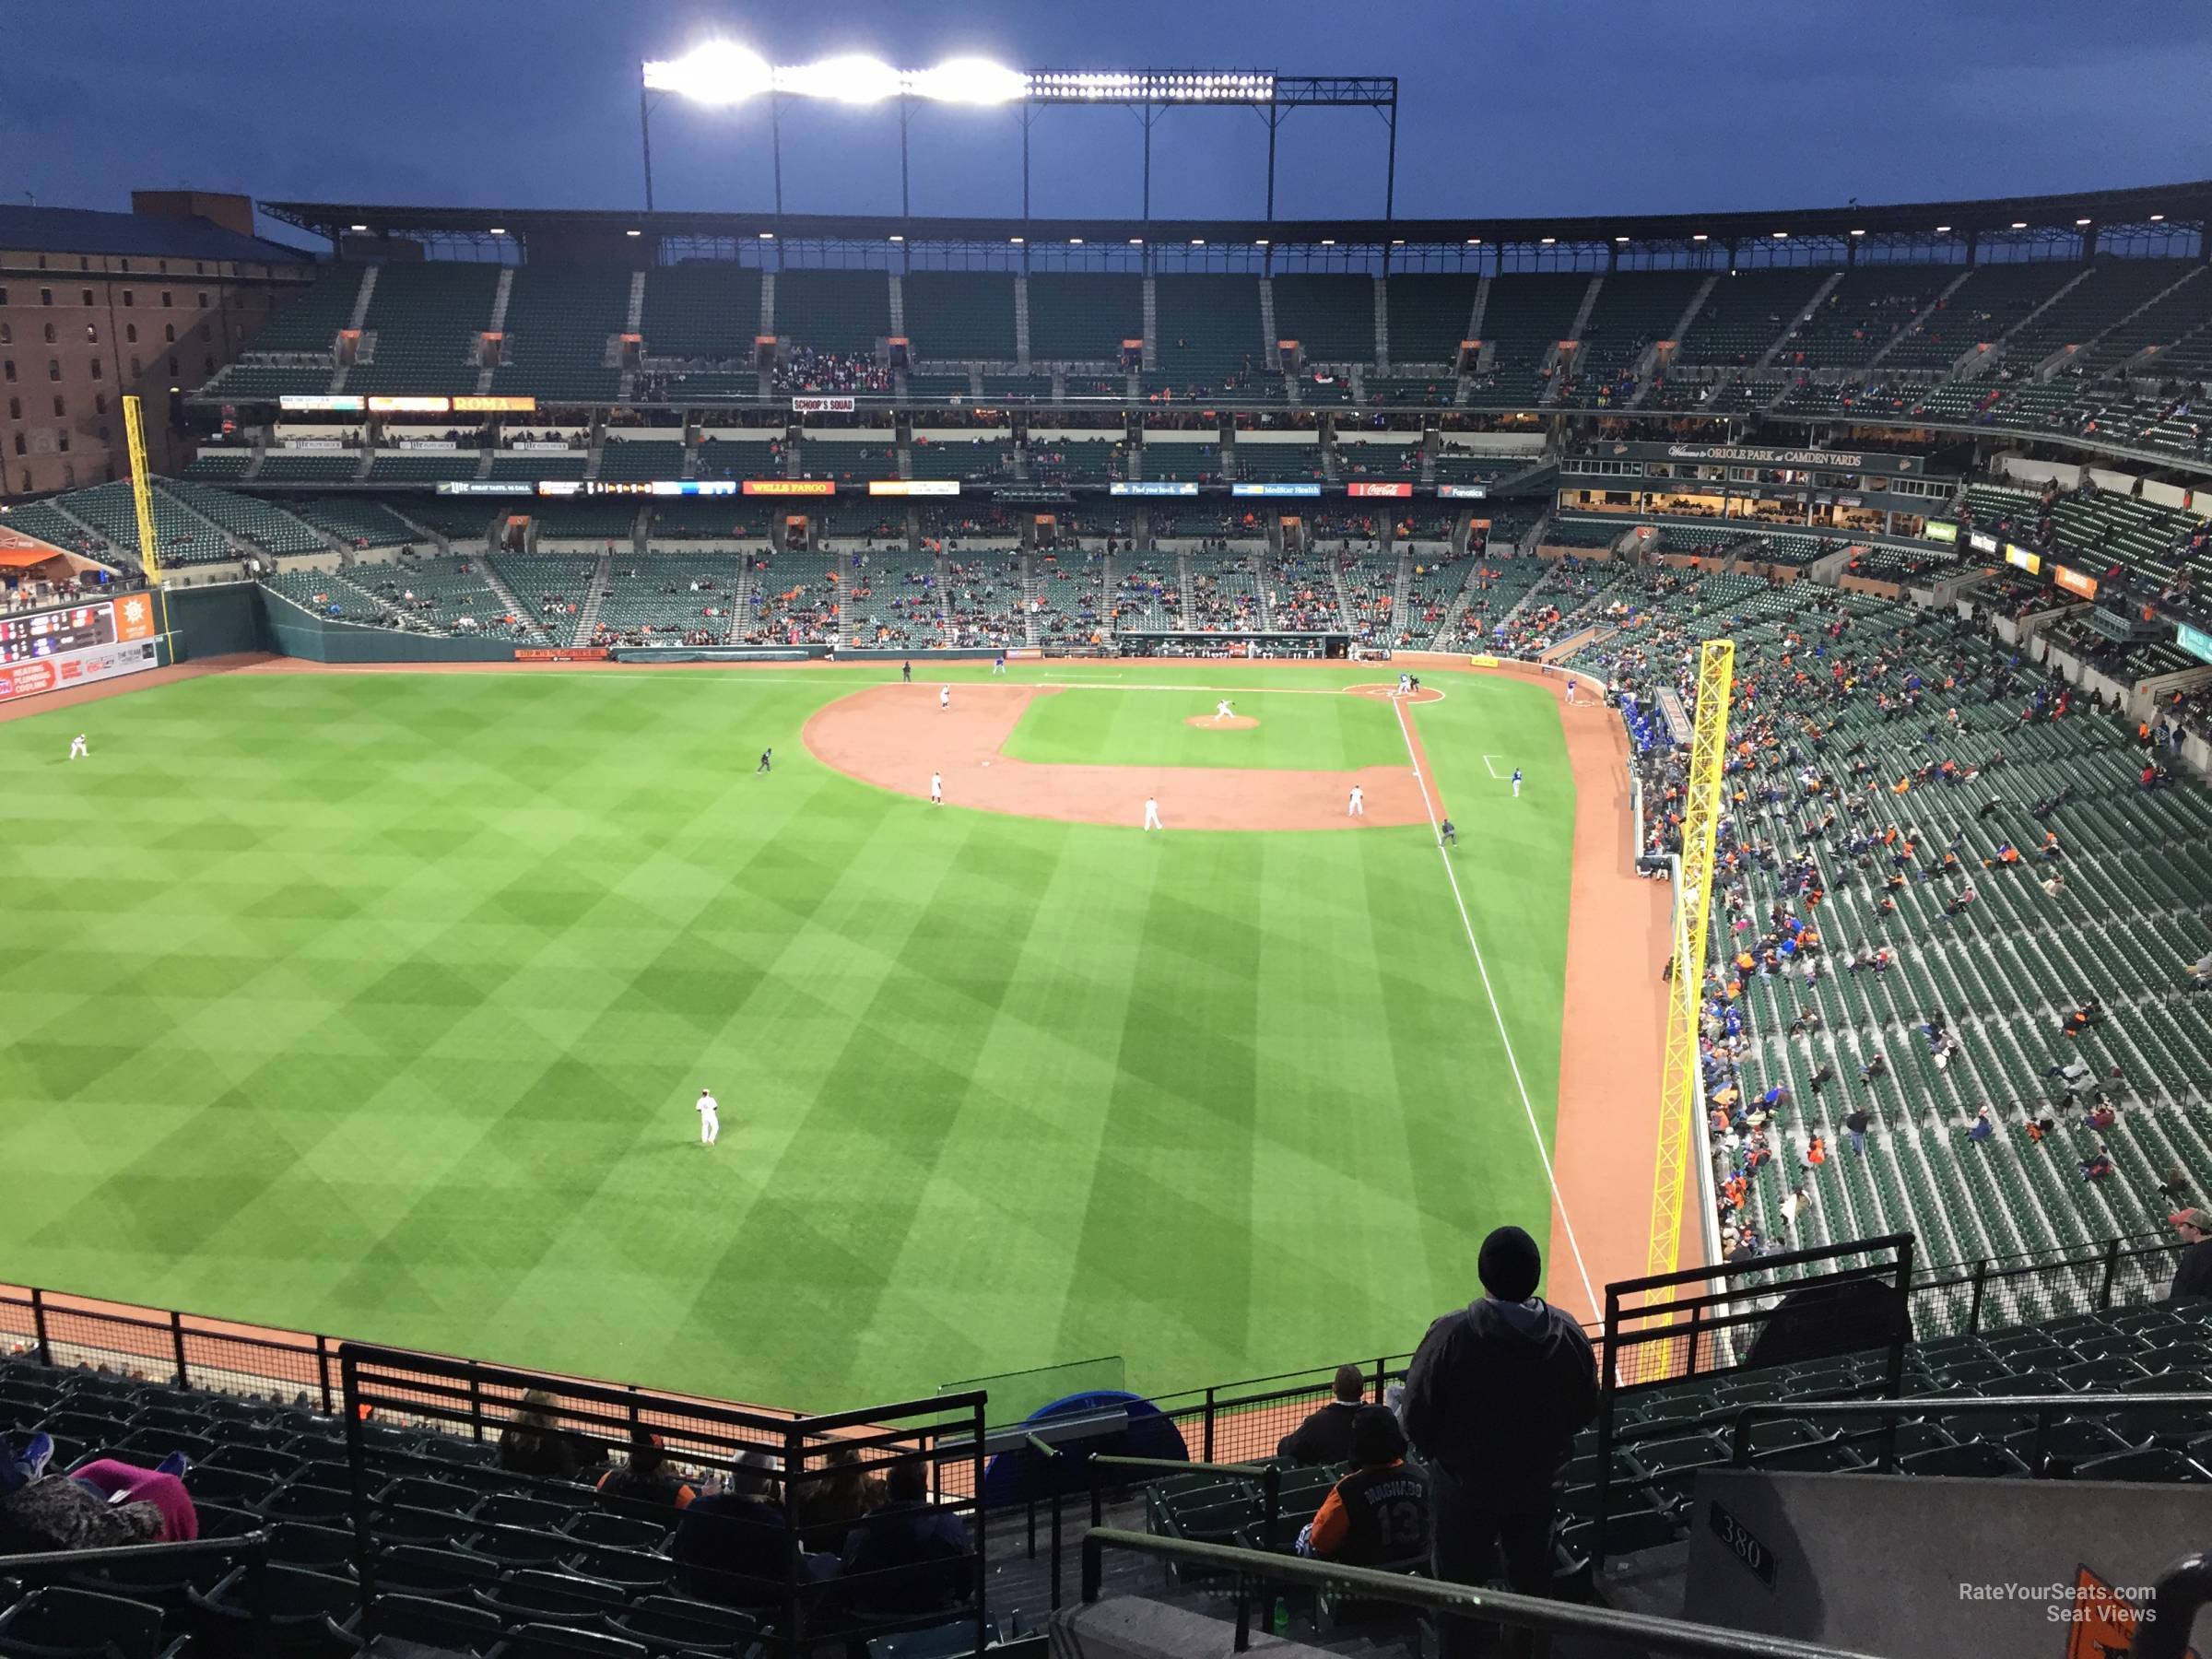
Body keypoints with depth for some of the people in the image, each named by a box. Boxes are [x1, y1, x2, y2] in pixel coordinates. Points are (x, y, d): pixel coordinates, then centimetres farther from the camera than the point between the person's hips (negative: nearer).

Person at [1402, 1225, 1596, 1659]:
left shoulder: (1450, 1335, -28)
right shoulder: (1569, 1335, -17)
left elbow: (1417, 1416, -19)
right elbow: (1586, 1411, -2)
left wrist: (1441, 1455, 3)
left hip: (1465, 1484, -3)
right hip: (1538, 1481, 3)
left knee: (1460, 1586, 18)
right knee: (1532, 1578, 27)